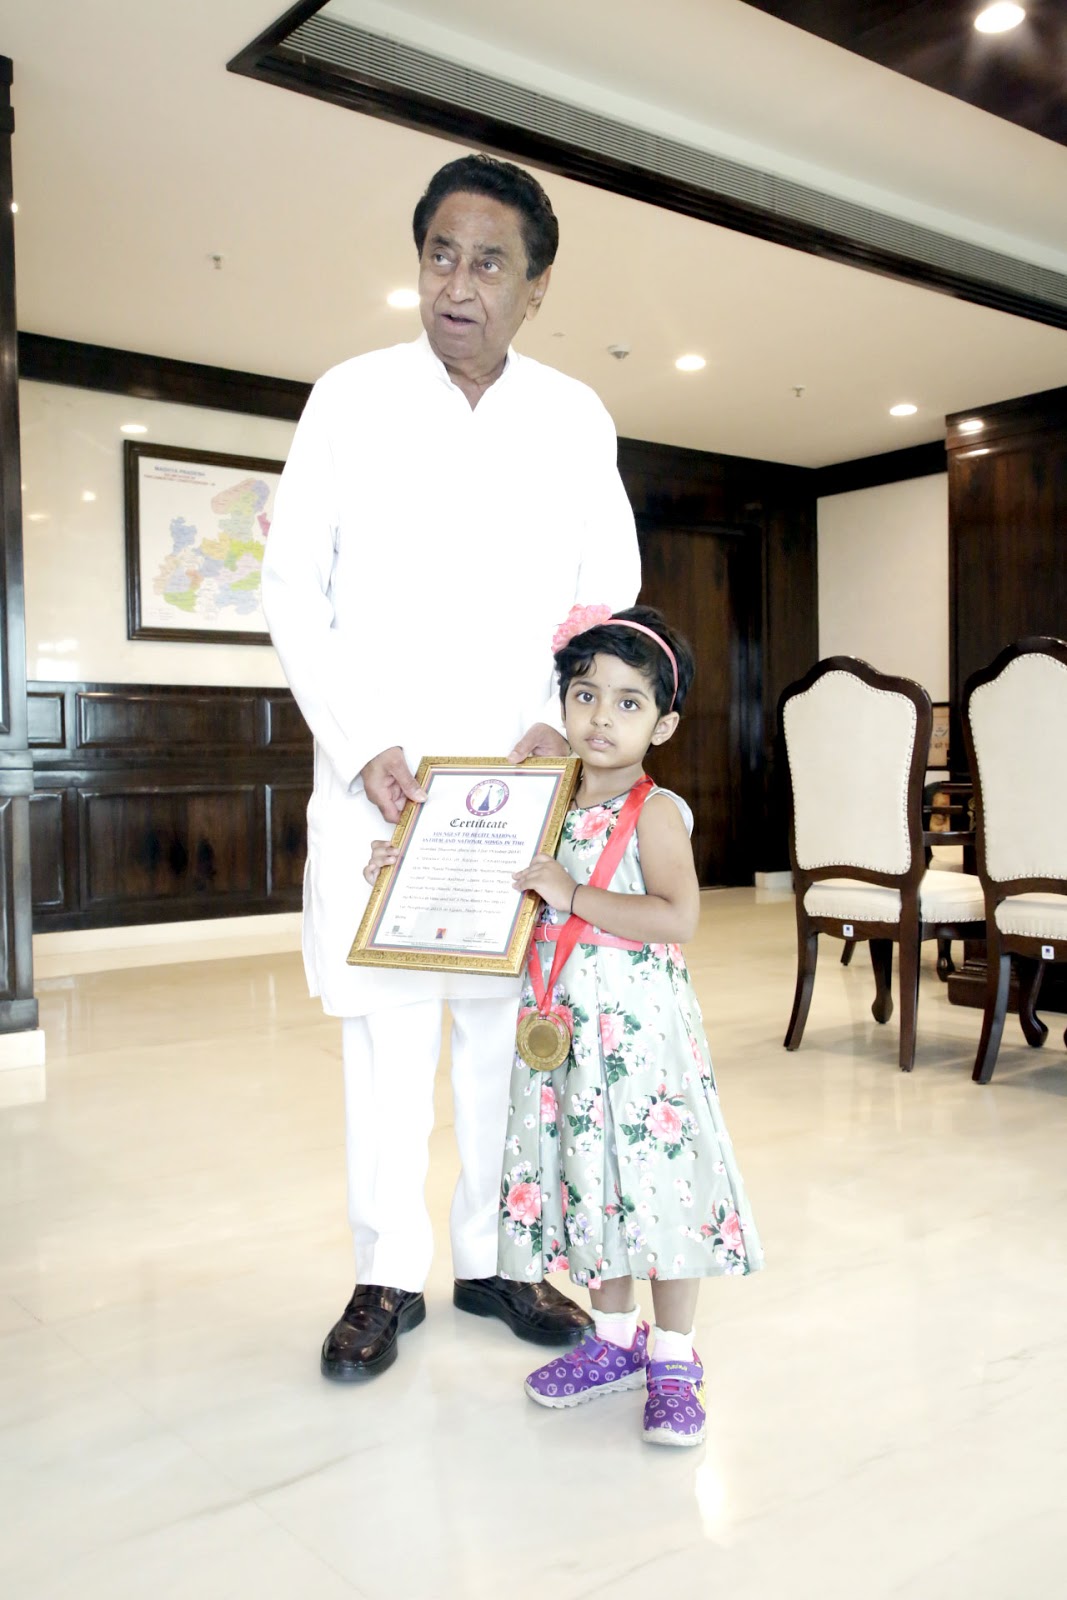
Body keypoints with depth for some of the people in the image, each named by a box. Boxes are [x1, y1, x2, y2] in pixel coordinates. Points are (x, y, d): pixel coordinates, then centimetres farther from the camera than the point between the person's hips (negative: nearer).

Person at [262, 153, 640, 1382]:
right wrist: (362, 744, -9)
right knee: (382, 1019, 1)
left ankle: (495, 1256, 20)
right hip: (374, 772, -1)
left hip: (520, 774, 2)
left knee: (506, 1013, 4)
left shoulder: (577, 421, 7)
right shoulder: (350, 398, 2)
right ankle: (388, 1274, 15)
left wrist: (566, 721, -6)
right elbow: (294, 588, 1)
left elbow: (612, 592, 11)